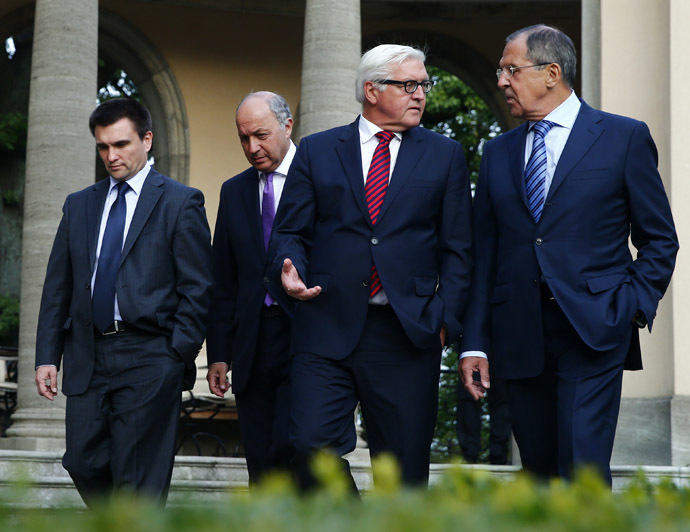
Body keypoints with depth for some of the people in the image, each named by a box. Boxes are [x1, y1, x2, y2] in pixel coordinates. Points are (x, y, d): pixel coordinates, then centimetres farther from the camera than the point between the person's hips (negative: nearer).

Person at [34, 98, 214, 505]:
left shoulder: (180, 203, 1)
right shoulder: (79, 205, 16)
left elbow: (197, 288, -2)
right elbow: (58, 286, 15)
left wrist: (178, 357, -9)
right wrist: (48, 356, 7)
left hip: (149, 361, -5)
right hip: (87, 359, 5)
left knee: (137, 476, -4)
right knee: (84, 463, 2)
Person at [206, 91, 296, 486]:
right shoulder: (234, 191, 15)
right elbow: (224, 283, 16)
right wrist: (219, 353, 11)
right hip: (253, 346, 5)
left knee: (287, 449, -18)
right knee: (261, 465, 5)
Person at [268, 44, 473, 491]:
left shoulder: (445, 156, 11)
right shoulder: (317, 151, 11)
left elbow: (458, 249, 8)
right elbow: (290, 231, 10)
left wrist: (445, 318, -3)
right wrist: (291, 269, -12)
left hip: (407, 333, 0)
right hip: (327, 329, 0)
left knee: (404, 469, 1)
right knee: (314, 446, -13)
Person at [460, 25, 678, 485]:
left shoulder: (624, 138, 3)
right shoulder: (498, 154, 15)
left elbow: (659, 239, 6)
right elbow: (485, 254, 13)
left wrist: (636, 306, -8)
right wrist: (475, 343, 7)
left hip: (593, 331, -4)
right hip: (520, 339, 4)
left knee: (583, 471, -14)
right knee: (540, 472, 8)